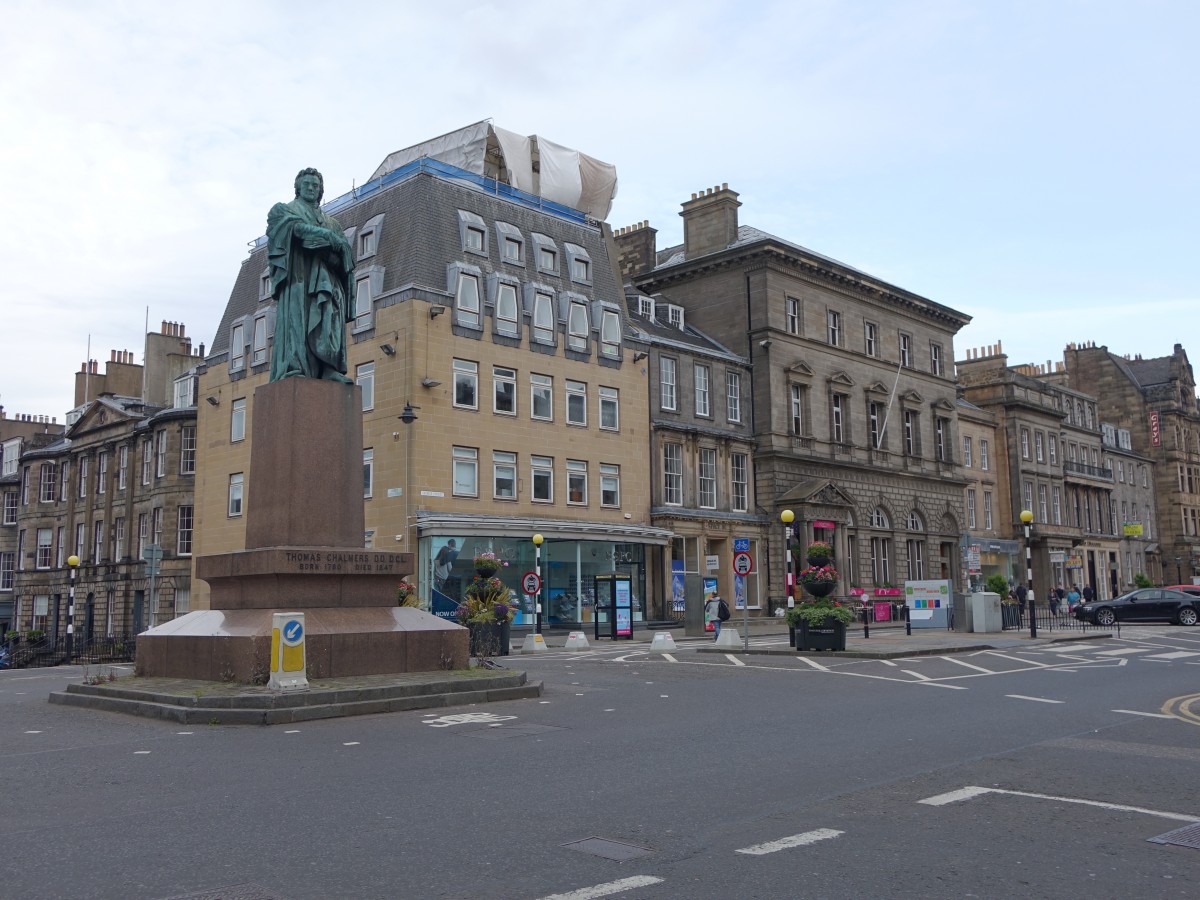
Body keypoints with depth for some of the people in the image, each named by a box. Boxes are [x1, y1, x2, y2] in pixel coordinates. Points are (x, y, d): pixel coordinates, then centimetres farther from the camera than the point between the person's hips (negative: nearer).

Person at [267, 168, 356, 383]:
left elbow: (344, 257, 16)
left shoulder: (330, 222, 30)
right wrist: (325, 235, -17)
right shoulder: (283, 210, 20)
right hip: (296, 274, -3)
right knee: (296, 317, -18)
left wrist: (338, 245, -8)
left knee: (329, 319, -14)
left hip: (324, 278, 4)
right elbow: (296, 226, -4)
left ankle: (329, 369, -25)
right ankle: (293, 367, -28)